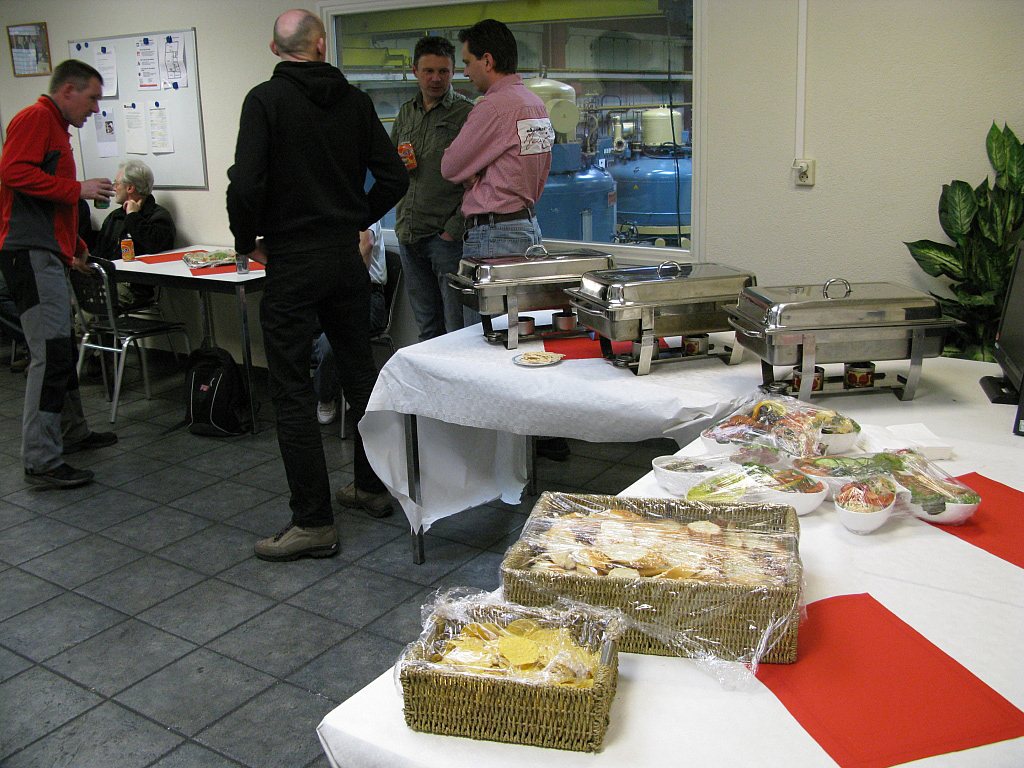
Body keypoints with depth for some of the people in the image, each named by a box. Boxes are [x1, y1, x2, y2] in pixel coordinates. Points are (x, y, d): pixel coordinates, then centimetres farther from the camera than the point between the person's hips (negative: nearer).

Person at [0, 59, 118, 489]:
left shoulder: (57, 128, 25)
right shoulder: (36, 118, -5)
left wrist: (74, 247, 24)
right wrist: (77, 190, -15)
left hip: (47, 255, 11)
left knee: (62, 349, 17)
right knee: (51, 353, -13)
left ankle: (73, 433, 30)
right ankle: (41, 461, -12)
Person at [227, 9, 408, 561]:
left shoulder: (266, 99, -8)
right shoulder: (354, 100, 5)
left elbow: (246, 185, -18)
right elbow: (394, 178, 4)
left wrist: (248, 241, -2)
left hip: (291, 262, -5)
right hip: (347, 258, 5)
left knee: (292, 391, 0)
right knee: (360, 372, 17)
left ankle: (313, 523, 2)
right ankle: (372, 487, 30)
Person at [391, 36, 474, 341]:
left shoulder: (467, 113, -3)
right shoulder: (406, 113, 16)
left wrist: (456, 227, -16)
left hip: (447, 235, -6)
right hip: (408, 234, 6)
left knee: (458, 327, -5)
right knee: (427, 325, 14)